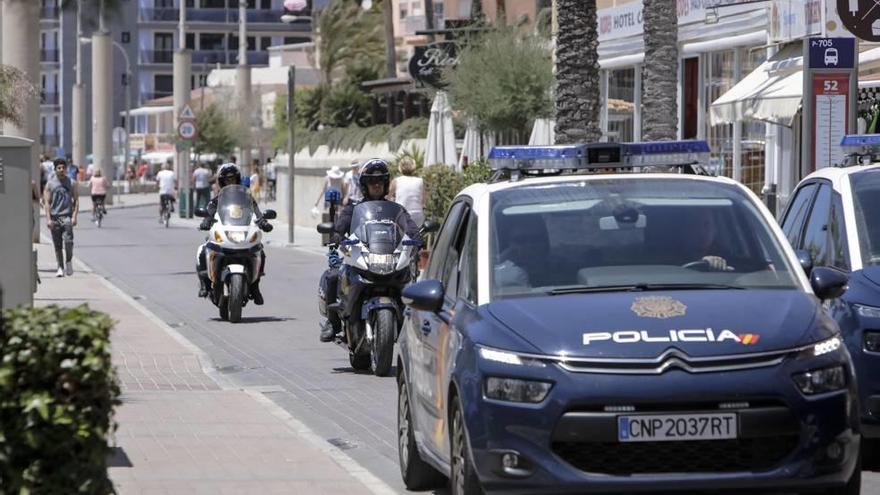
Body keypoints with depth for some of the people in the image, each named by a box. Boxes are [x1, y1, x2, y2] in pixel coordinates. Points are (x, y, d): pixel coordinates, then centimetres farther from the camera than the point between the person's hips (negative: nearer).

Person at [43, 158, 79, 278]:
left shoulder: (71, 183, 7)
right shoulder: (50, 184, 6)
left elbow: (76, 200, 7)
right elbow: (47, 202, 3)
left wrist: (74, 216, -6)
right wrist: (48, 219, -6)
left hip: (67, 216, -1)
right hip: (54, 216, 1)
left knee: (68, 241, -18)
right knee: (57, 245, 3)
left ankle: (69, 261, 4)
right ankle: (60, 268, 11)